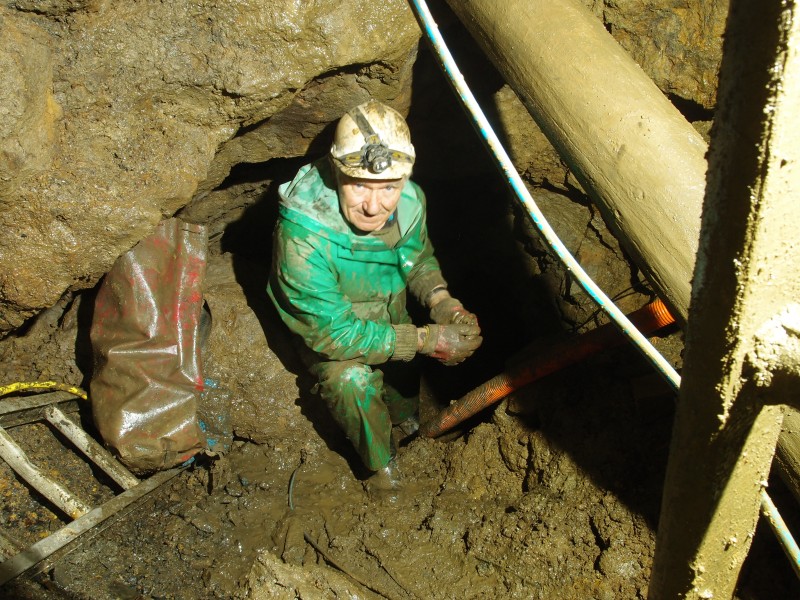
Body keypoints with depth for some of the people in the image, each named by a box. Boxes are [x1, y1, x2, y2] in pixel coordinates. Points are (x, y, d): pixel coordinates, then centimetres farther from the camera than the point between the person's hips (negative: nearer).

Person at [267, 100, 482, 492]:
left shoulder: (410, 200, -22)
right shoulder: (303, 235, -40)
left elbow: (420, 258, 2)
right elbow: (333, 333, -33)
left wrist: (442, 302, -19)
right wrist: (427, 340, -34)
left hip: (388, 312, 5)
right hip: (328, 326, -5)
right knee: (352, 379, -29)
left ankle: (408, 423, 28)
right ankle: (384, 468, -1)